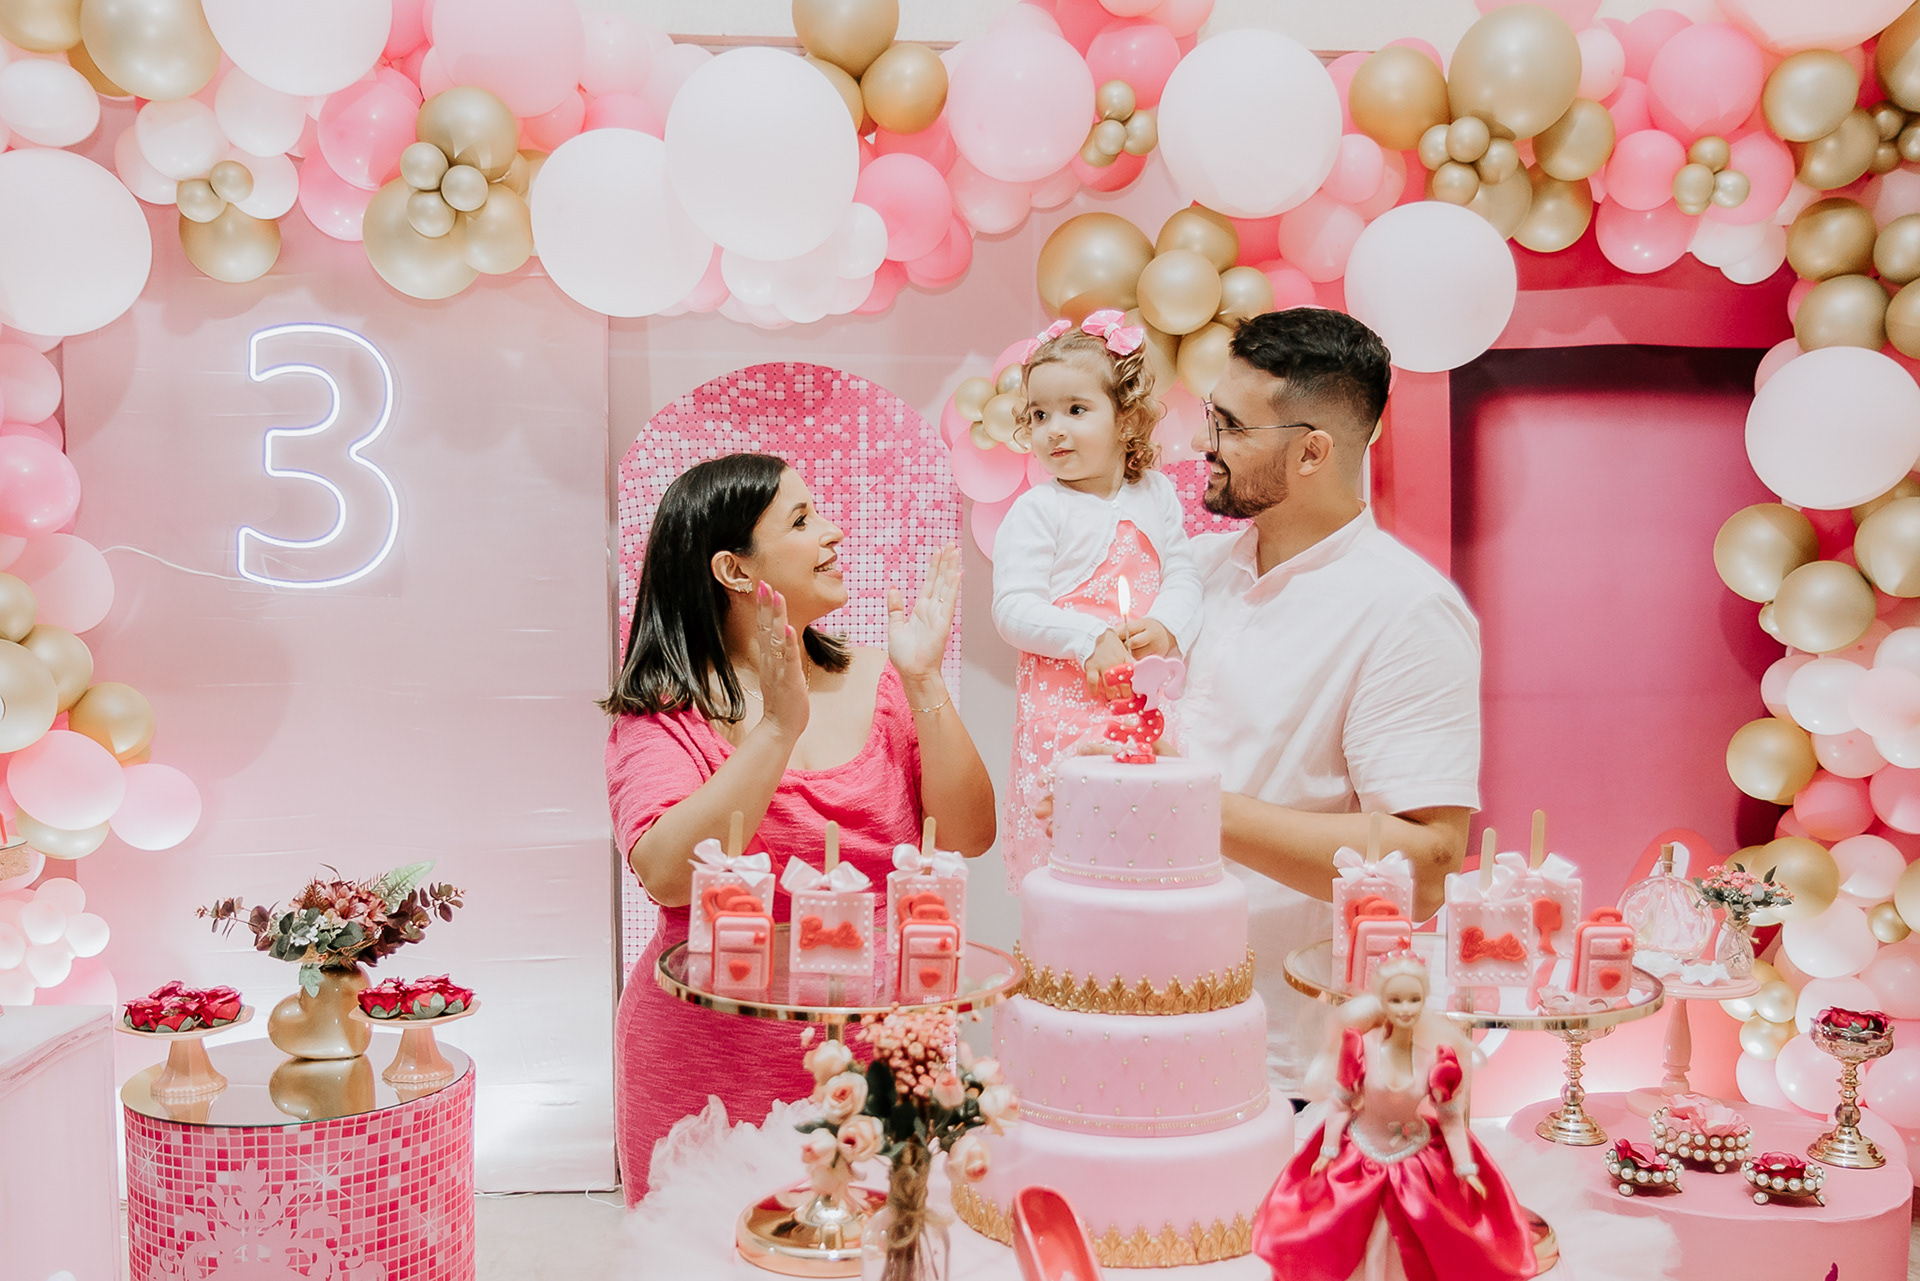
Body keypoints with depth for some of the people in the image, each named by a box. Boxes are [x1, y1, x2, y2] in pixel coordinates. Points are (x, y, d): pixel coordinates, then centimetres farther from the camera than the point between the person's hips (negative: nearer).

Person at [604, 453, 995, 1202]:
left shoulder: (873, 682, 3)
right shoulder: (663, 713, -7)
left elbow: (967, 836, -4)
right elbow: (668, 875, -23)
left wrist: (923, 684, -13)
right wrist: (780, 725, -26)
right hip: (717, 1072, -3)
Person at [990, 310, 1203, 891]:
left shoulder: (1156, 495, 13)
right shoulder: (1037, 510, -1)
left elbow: (1183, 577, 11)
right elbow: (1013, 610, -8)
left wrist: (1166, 626, -10)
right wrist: (1090, 637, -19)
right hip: (1066, 706, -4)